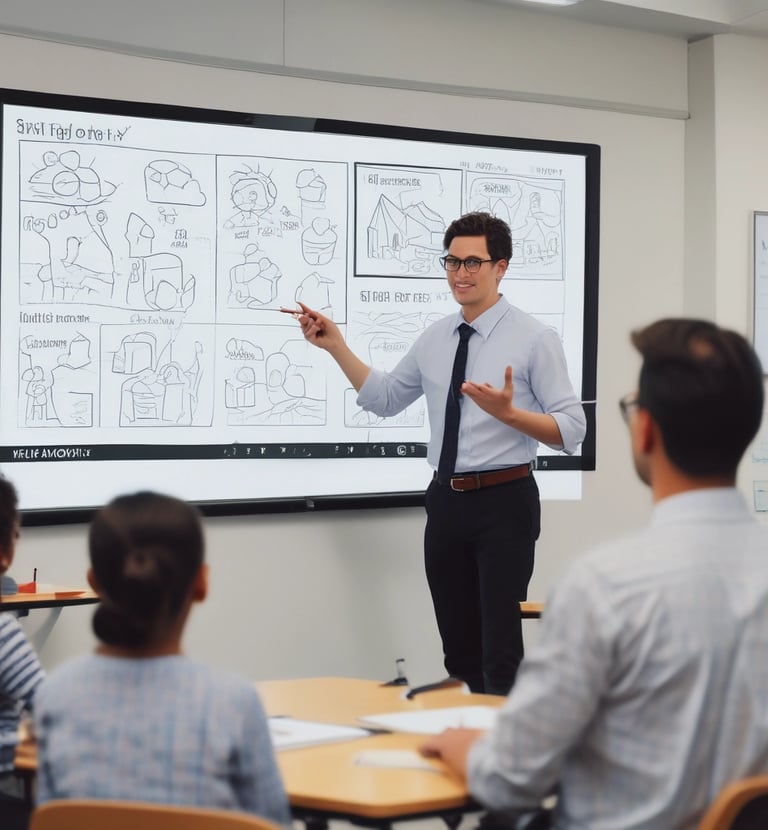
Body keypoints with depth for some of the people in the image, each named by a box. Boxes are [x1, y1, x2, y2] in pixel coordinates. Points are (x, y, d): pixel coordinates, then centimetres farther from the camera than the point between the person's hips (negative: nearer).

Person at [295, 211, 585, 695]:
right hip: (446, 502, 6)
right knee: (458, 647, 13)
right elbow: (385, 398, 20)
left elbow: (572, 429, -10)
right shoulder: (435, 339, 10)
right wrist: (336, 346, 10)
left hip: (504, 502, -6)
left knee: (500, 649, -7)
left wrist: (507, 412, -26)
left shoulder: (534, 339, -7)